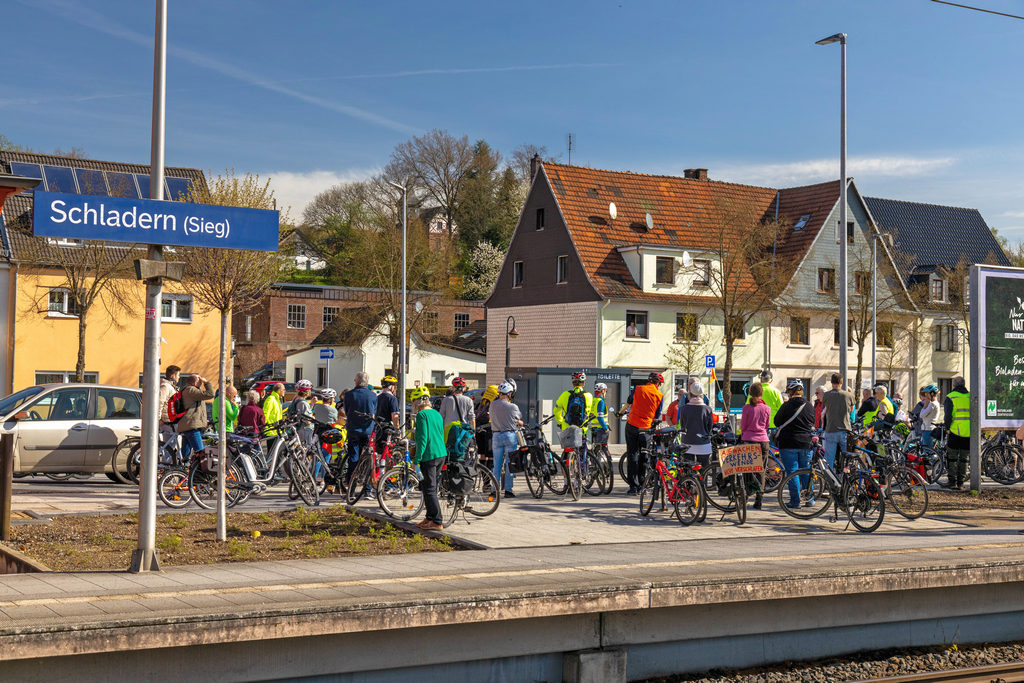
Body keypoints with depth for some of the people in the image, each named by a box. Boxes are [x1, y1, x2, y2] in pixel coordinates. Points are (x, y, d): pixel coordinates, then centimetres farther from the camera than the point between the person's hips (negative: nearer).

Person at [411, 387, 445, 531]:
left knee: (429, 490, -5)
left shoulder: (422, 414, -11)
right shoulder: (437, 413, 14)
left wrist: (417, 459, -14)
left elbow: (423, 438, -17)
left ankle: (437, 522, -7)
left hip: (429, 456, -9)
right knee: (429, 488, 17)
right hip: (441, 454, 9)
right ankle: (430, 518, 23)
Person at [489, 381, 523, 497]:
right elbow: (519, 420, 3)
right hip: (510, 436, -3)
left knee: (497, 465, 9)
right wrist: (520, 424, 25)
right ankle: (508, 490, 2)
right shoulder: (513, 407, -10)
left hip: (496, 436, 3)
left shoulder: (492, 405, -1)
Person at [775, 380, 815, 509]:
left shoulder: (787, 406, -11)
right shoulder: (810, 406, 3)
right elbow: (812, 424, 15)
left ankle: (795, 501, 0)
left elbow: (777, 422, -3)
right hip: (806, 444, 4)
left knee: (792, 472, 1)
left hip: (789, 444, -4)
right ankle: (809, 499, 17)